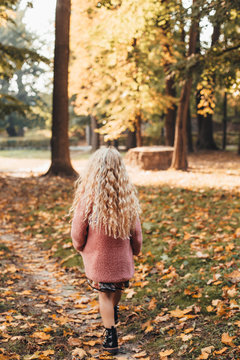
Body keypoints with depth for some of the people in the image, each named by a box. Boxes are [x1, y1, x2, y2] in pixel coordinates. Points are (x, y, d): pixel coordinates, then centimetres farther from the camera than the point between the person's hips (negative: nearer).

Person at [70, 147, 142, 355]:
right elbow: (135, 230, 0)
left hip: (97, 256, -3)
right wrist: (136, 250, 18)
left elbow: (78, 232, -13)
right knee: (117, 288, 27)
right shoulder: (127, 196, -10)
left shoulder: (87, 197, -21)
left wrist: (80, 247, 8)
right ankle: (114, 313, 54)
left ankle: (111, 338, 15)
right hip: (122, 256, 3)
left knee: (105, 295, 13)